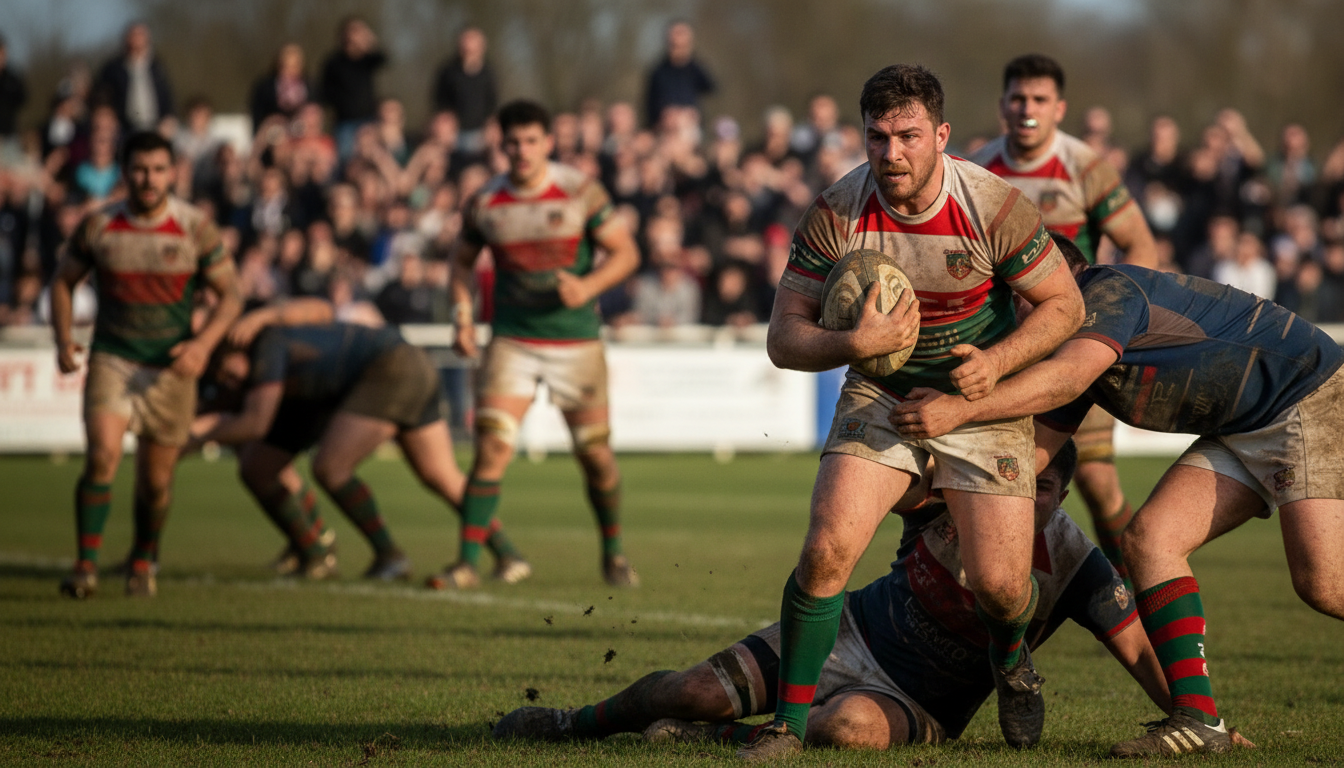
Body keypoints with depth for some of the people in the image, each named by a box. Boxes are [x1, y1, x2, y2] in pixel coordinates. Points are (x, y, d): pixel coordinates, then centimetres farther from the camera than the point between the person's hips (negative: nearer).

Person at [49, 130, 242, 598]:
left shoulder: (196, 227, -5)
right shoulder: (97, 226, -3)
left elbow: (230, 295, 0)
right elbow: (63, 281, 10)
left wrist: (204, 344, -17)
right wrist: (63, 339, -5)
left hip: (171, 367, 0)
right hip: (112, 360, 0)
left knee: (156, 480, 6)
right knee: (102, 455, -21)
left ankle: (143, 561, 33)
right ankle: (87, 566, -15)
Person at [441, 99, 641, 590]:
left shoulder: (580, 192, -6)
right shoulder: (485, 203, -1)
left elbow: (626, 252, -1)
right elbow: (462, 260, 14)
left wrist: (588, 286, -18)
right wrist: (463, 316, -1)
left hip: (576, 342, 0)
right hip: (512, 342, 0)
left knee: (595, 454, 4)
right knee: (492, 447, -14)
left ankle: (614, 554, 28)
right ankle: (467, 563, -9)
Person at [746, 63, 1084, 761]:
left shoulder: (993, 207, -20)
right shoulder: (834, 214, -16)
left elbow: (1065, 304, -8)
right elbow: (784, 338, -12)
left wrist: (997, 361, -23)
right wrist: (853, 344, -31)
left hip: (983, 398, -1)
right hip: (881, 396, 1)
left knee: (998, 583, -11)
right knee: (828, 547, -20)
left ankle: (1008, 653, 29)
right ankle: (789, 724, -5)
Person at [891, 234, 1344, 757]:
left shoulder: (1111, 291, -17)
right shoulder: (1065, 342, 11)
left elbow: (1067, 378, -35)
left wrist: (961, 409, -41)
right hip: (1241, 434, 9)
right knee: (1149, 539, -7)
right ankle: (1197, 720, -9)